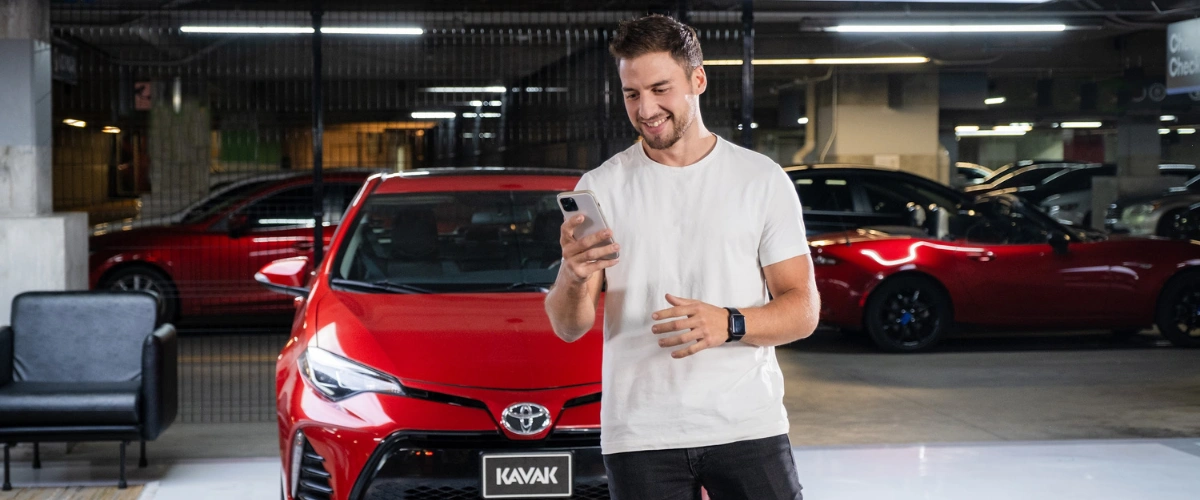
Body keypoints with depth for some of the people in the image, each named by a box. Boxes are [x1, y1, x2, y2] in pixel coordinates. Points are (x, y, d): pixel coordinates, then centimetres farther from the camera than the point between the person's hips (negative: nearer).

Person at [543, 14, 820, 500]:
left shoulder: (763, 179, 3)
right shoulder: (601, 188, 4)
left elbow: (803, 309, 0)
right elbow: (569, 328, 1)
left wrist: (730, 324, -19)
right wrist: (574, 277, -21)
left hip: (747, 424, 0)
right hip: (640, 436, 0)